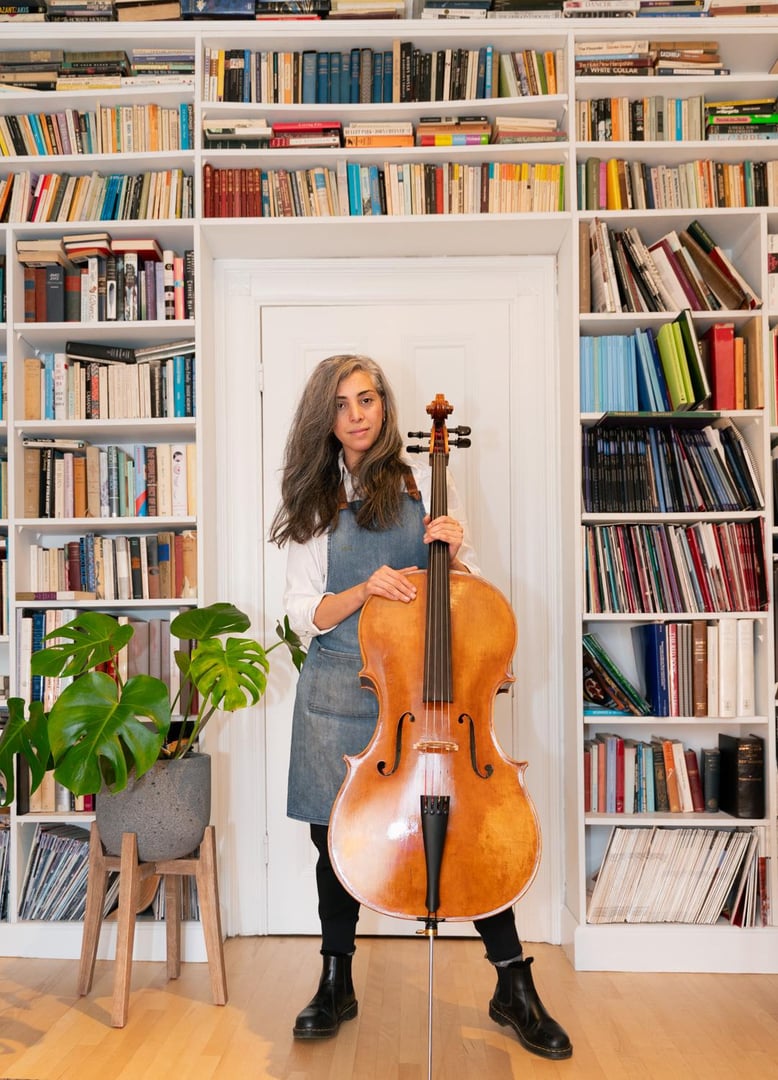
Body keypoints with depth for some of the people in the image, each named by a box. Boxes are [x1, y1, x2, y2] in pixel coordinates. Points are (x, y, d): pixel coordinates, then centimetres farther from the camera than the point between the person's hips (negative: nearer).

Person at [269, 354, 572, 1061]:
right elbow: (304, 615, 2)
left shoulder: (426, 483, 5)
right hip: (340, 689, 2)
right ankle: (336, 984, 31)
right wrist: (365, 588, -15)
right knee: (336, 835, 9)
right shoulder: (314, 499, 7)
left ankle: (515, 988, 19)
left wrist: (455, 555, -13)